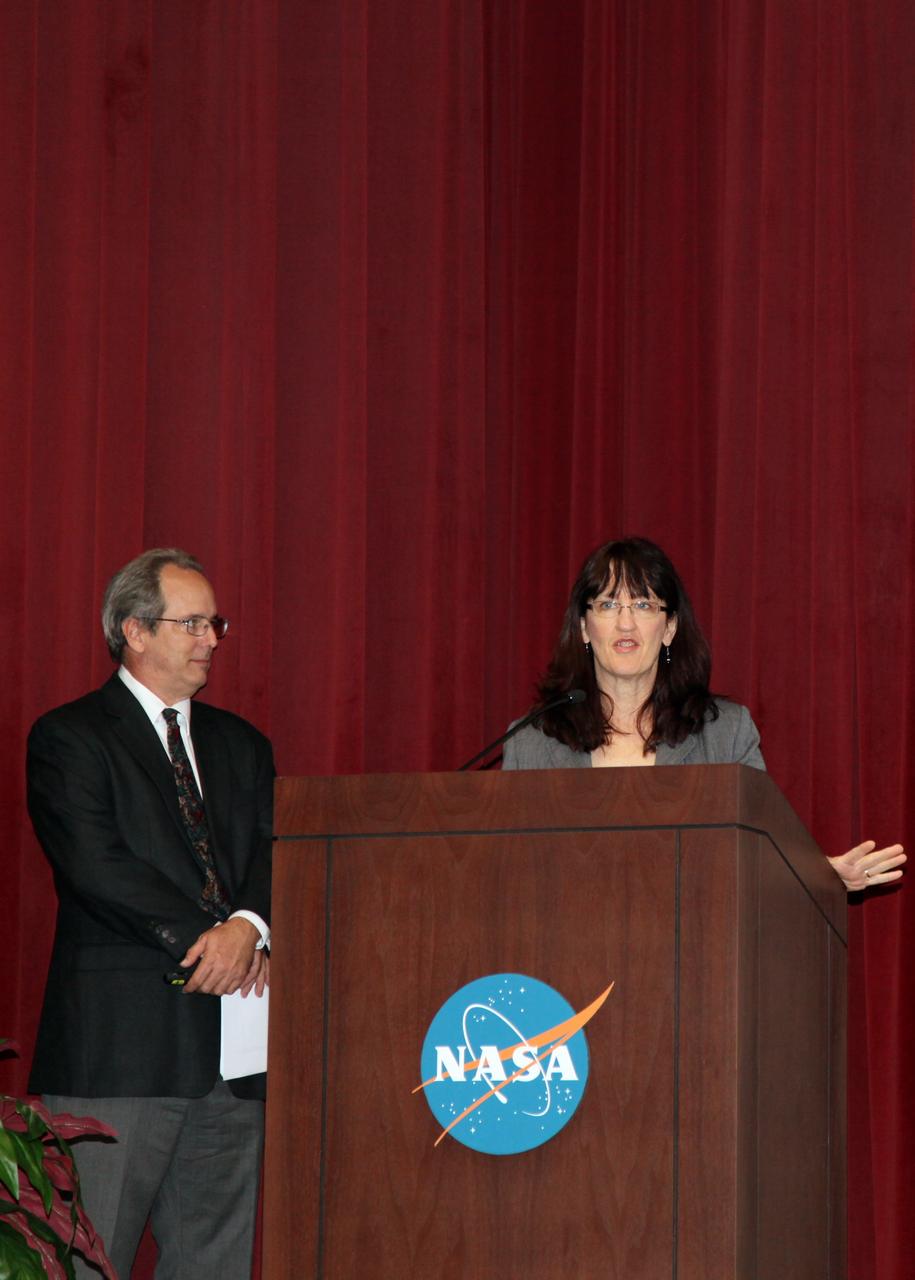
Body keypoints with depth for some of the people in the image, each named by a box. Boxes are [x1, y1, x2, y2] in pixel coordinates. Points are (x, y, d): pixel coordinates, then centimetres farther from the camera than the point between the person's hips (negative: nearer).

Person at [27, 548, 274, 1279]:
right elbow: (95, 864, -12)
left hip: (230, 1050, 6)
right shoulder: (70, 738, 0)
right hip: (120, 1043, -6)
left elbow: (273, 853, 7)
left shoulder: (242, 745, 19)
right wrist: (203, 939, -15)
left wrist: (249, 926, -15)